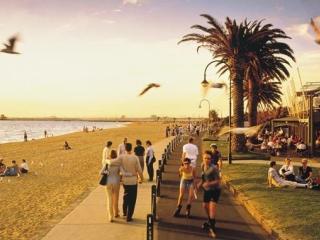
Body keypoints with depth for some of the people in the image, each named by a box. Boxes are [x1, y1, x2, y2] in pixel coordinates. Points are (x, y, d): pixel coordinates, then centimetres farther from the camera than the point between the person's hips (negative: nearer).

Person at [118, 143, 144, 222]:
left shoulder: (121, 157, -9)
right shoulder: (135, 158, -14)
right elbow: (139, 170, -9)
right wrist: (142, 178, 7)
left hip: (124, 180, 3)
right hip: (133, 180, -3)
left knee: (126, 195, 27)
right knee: (132, 199, 7)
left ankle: (125, 212, 37)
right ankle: (128, 217, 9)